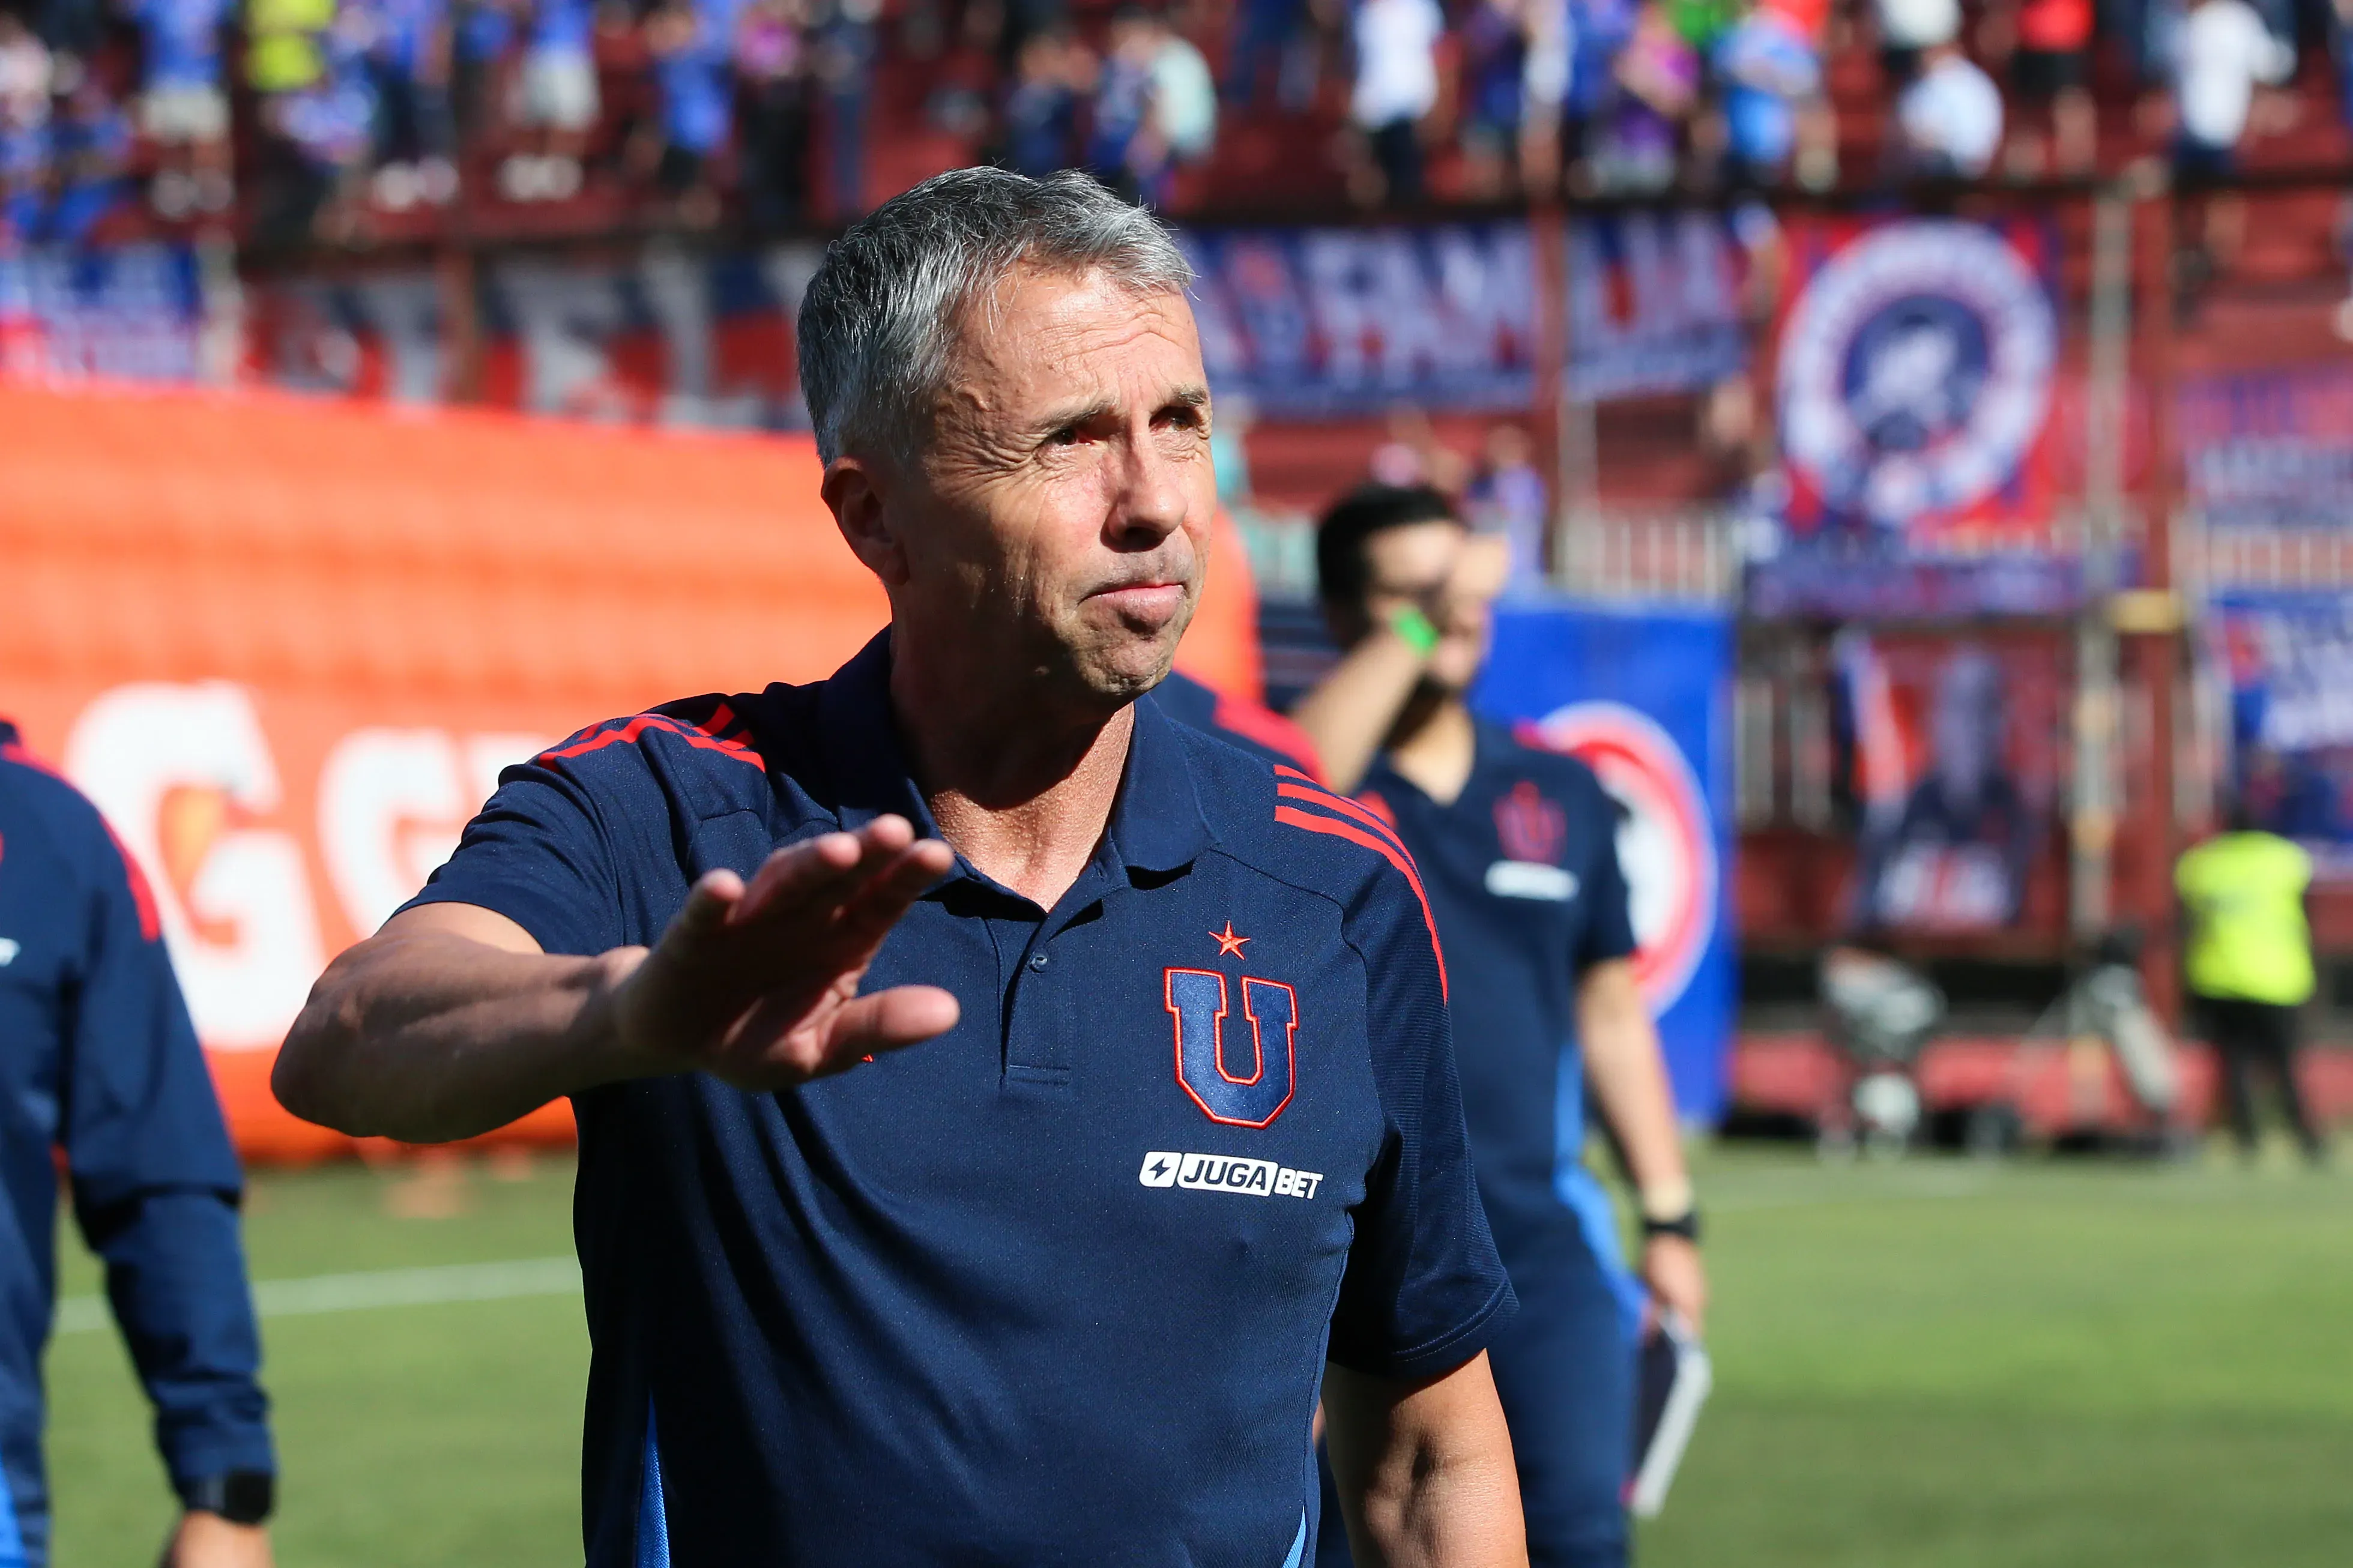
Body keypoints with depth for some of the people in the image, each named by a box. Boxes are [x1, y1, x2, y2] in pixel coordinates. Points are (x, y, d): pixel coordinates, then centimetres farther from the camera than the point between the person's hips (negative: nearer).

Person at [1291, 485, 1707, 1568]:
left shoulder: (1562, 795, 12)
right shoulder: (1321, 785, -1)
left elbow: (1609, 1012, 17)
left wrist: (1669, 1217, 13)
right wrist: (1414, 629, -28)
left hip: (1541, 1241, 3)